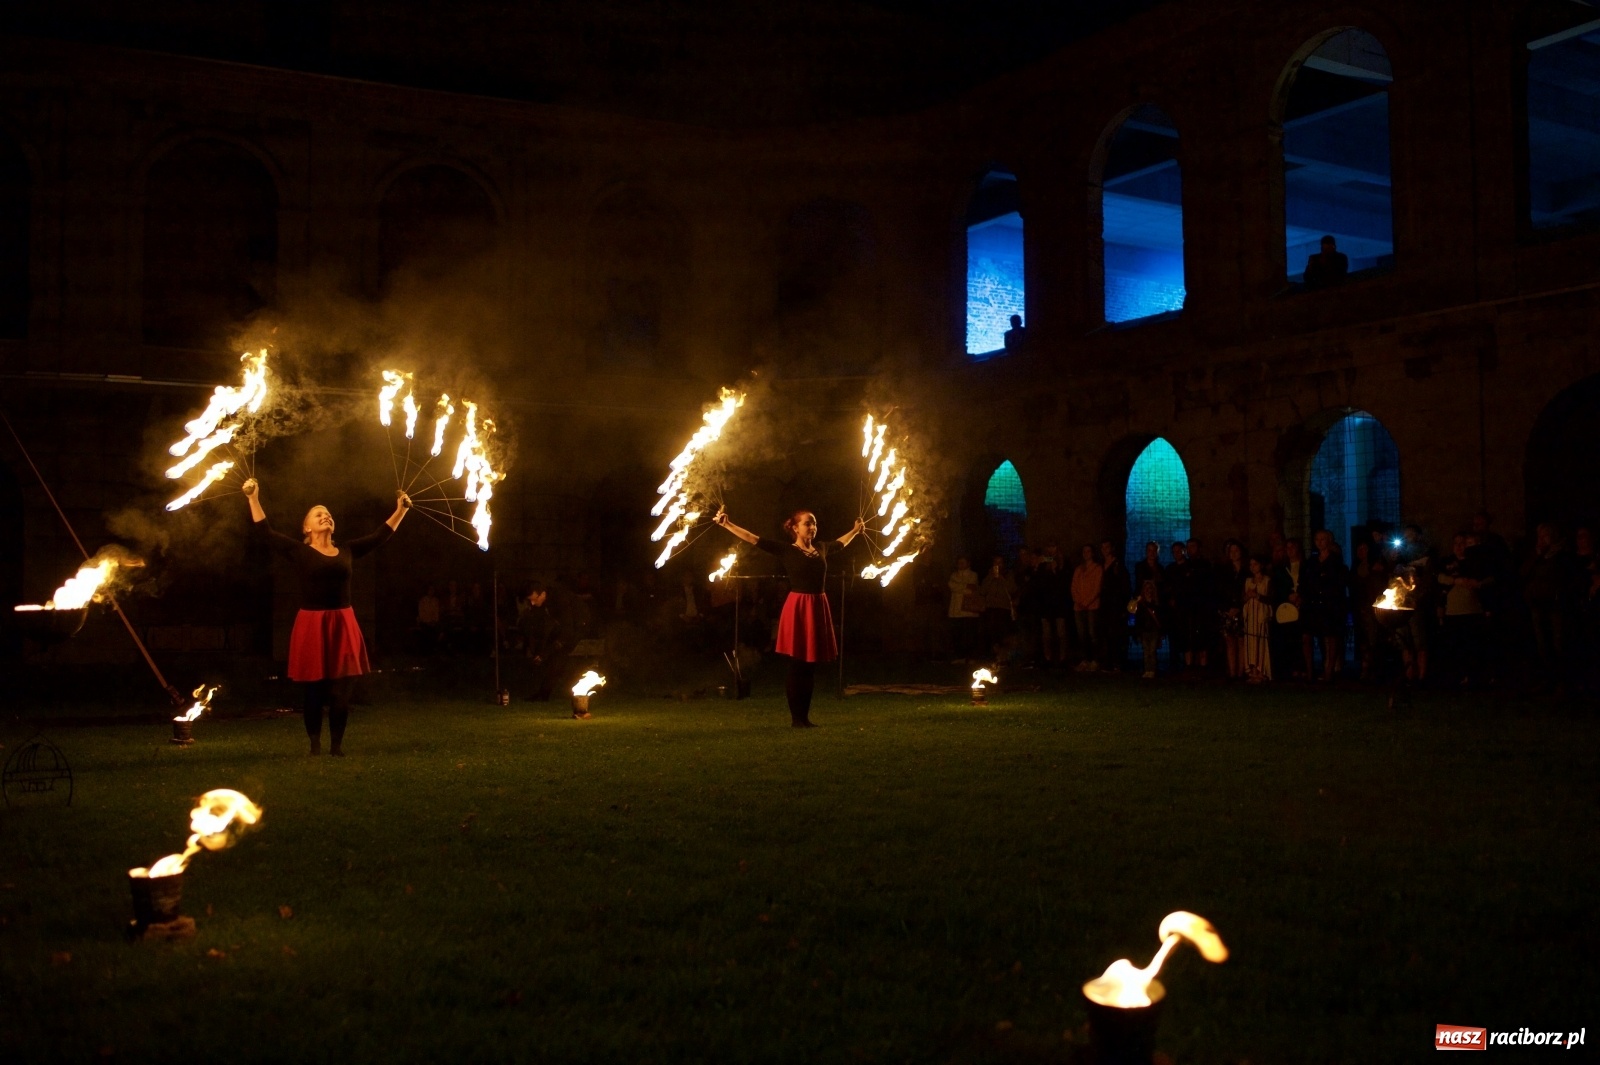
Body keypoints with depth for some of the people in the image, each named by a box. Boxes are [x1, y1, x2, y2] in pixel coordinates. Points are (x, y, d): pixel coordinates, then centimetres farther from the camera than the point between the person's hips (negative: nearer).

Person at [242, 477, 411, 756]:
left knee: (341, 691, 3)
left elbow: (380, 535, 19)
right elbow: (266, 532, 0)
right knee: (315, 691, 2)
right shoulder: (300, 552, 3)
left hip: (343, 625, 3)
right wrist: (253, 498, -3)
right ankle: (315, 745, 11)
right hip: (312, 625, -3)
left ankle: (337, 745, 10)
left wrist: (401, 510, 19)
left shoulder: (347, 551, 12)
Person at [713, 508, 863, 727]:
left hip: (819, 608, 6)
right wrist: (726, 524, -16)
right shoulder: (786, 550, -4)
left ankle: (805, 717, 15)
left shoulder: (821, 548, 11)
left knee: (811, 666, 9)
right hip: (798, 608, -6)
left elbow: (841, 543, 33)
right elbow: (753, 539, -9)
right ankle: (796, 718, 5)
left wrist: (856, 530, 46)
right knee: (797, 665, -2)